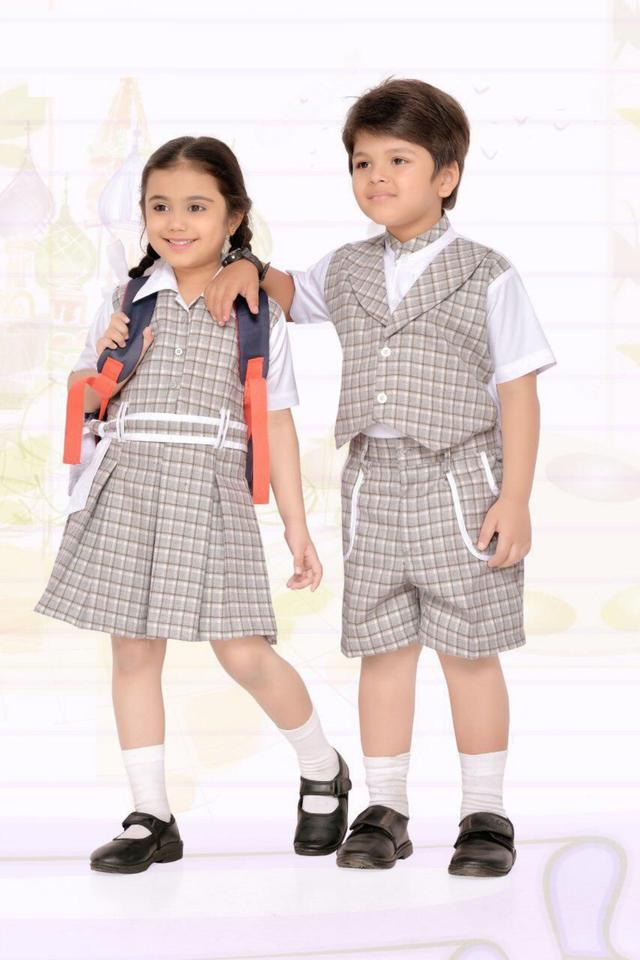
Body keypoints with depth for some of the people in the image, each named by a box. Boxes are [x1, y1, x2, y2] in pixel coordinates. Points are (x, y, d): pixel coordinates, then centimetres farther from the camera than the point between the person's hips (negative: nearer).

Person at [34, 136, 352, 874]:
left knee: (243, 654, -6)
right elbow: (83, 397, 17)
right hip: (128, 492, 3)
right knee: (133, 649, 4)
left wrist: (297, 525, 3)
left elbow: (275, 423, 5)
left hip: (211, 494, -3)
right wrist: (106, 362, -5)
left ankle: (323, 771, 19)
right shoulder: (128, 301, 9)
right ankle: (151, 818, 14)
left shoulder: (255, 309, 4)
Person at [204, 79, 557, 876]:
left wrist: (515, 498, -11)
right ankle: (384, 811, 16)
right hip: (372, 483, 4)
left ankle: (485, 814, 11)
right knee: (384, 648, 7)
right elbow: (287, 293, 33)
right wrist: (246, 271, 11)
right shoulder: (347, 273, 11)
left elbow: (518, 392, -5)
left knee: (469, 652, 1)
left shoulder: (486, 276, -2)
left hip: (459, 481, -4)